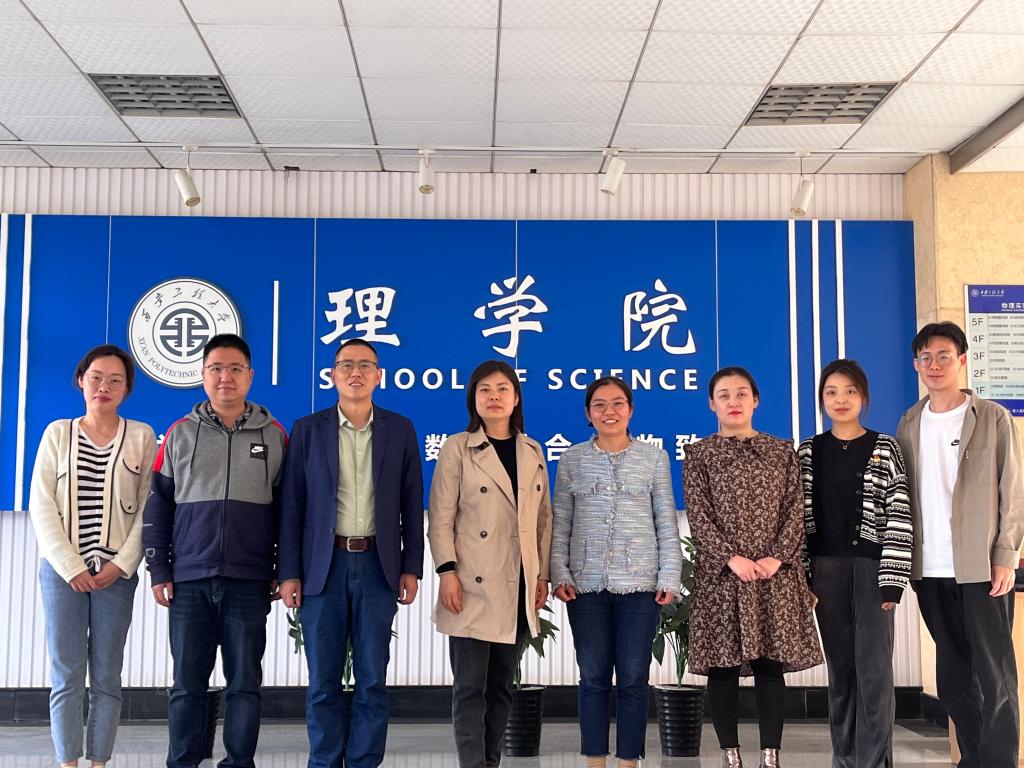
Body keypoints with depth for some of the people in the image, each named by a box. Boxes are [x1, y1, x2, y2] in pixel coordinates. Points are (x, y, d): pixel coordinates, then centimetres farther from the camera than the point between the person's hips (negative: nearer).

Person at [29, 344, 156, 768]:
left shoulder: (141, 436, 5)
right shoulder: (58, 433, 7)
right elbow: (41, 504, 1)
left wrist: (122, 563, -9)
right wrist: (70, 566, -8)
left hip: (116, 571, 0)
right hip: (62, 568, 0)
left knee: (106, 676, 2)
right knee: (66, 675, -1)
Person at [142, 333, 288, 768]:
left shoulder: (274, 435, 6)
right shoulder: (180, 434, 6)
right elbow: (158, 506, 7)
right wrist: (159, 571, 1)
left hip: (249, 582, 0)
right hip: (189, 580, 1)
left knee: (244, 683, 5)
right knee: (187, 683, 6)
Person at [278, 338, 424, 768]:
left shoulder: (400, 430, 6)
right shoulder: (307, 430, 4)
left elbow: (412, 504, 6)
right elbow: (292, 506, 2)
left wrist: (410, 567, 1)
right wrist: (288, 573, -2)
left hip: (378, 566, 0)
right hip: (323, 567, 0)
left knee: (372, 679, 5)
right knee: (323, 680, 5)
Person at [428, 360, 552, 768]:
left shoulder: (533, 451, 11)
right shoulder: (457, 448, -1)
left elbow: (543, 519, 14)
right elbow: (441, 518, -5)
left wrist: (542, 575, 9)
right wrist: (448, 572, -14)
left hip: (518, 588, 4)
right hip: (473, 586, -4)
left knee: (502, 685, 11)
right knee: (470, 686, -3)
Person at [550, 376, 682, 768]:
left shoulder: (654, 457, 5)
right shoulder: (572, 459, 7)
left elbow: (667, 523, 4)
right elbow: (560, 523, 6)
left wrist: (669, 577, -3)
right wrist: (559, 574, -2)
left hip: (639, 584, -1)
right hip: (586, 584, 1)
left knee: (633, 680, 4)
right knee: (593, 678, 6)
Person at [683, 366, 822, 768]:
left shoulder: (782, 451, 10)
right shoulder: (699, 454, 5)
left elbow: (794, 511, 4)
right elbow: (698, 517, -3)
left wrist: (776, 558, -10)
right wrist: (732, 558, -14)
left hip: (775, 574, 1)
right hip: (721, 574, -1)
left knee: (771, 663, 1)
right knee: (722, 666, 1)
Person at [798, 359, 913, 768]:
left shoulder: (884, 449, 0)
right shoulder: (808, 451, 7)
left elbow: (899, 517, -5)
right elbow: (800, 516, 6)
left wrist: (892, 577, -11)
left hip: (871, 565, -2)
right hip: (826, 568, 3)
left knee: (874, 666, -3)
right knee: (840, 666, 9)